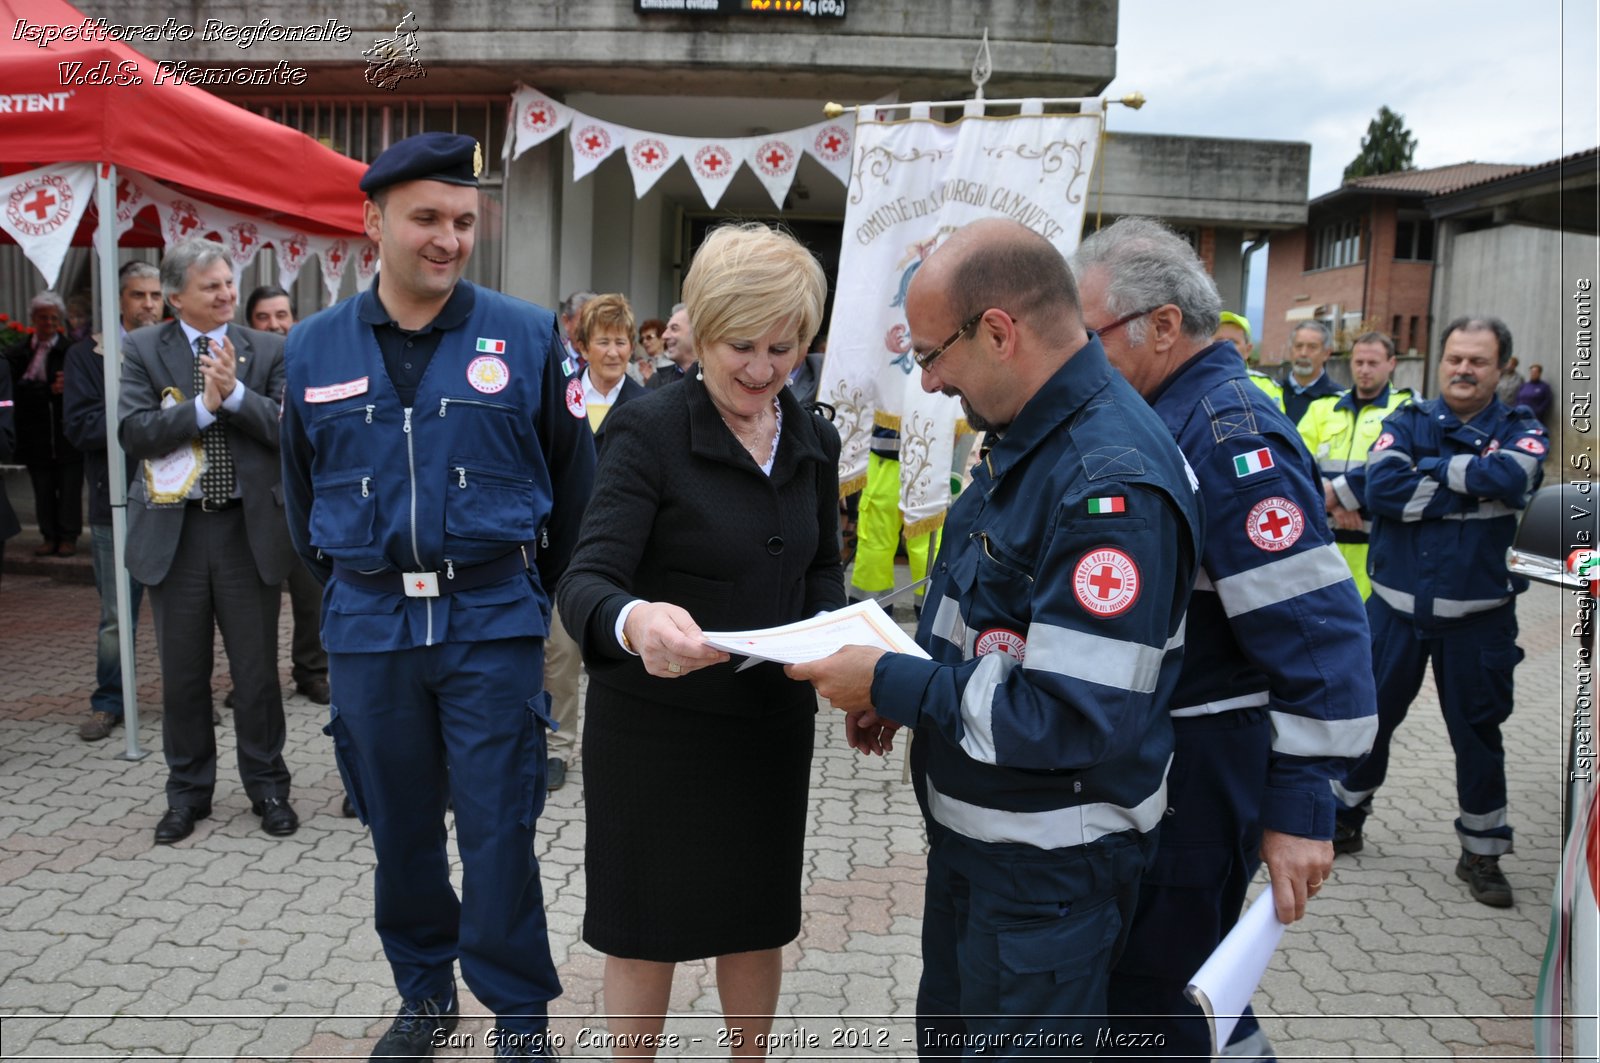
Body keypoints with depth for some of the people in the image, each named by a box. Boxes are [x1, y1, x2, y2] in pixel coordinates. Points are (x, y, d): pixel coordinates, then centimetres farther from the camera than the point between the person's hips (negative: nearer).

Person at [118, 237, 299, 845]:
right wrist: (203, 405, -17)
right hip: (173, 528, 0)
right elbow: (133, 432, -8)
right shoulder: (143, 350, 3)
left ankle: (267, 787, 23)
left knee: (257, 667, 7)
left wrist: (235, 393, -18)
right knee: (183, 670, 10)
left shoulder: (267, 350, 4)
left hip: (249, 527, 0)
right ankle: (187, 791, 26)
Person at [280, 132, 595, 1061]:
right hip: (367, 628, 3)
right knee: (399, 827, 14)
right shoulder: (315, 348, 5)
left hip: (493, 620, -2)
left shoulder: (527, 336, -3)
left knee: (499, 831, 2)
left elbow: (574, 478, 4)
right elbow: (303, 491, 17)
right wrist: (349, 585, 15)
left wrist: (539, 593, 8)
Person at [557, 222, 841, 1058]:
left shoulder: (813, 442, 3)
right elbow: (586, 581, -23)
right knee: (646, 931, 11)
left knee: (759, 919, 20)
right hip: (655, 727, -5)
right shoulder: (647, 431, -15)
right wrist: (634, 621, -45)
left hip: (771, 724, 5)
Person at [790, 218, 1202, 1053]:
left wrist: (892, 685, -22)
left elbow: (1080, 719, -31)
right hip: (973, 832, 9)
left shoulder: (1110, 483, -28)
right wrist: (904, 689, 1)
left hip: (1048, 870, -9)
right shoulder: (1028, 437, 4)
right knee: (947, 1034, 26)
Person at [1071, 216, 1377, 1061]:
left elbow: (1317, 631, -26)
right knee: (1170, 967, 24)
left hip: (1199, 770, -9)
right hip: (1148, 754, 9)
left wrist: (1300, 808, -25)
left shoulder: (1230, 435, -21)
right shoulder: (1165, 415, 8)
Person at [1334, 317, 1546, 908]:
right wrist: (1470, 487, -17)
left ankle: (1481, 852, 26)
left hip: (1479, 616, 0)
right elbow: (1380, 486, -18)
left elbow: (1513, 476, -23)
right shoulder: (1408, 423, 1)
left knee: (1477, 732, 9)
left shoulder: (1520, 431, 2)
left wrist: (1427, 468, -16)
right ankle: (1345, 818, 31)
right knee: (1370, 716, 11)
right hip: (1398, 605, 1)